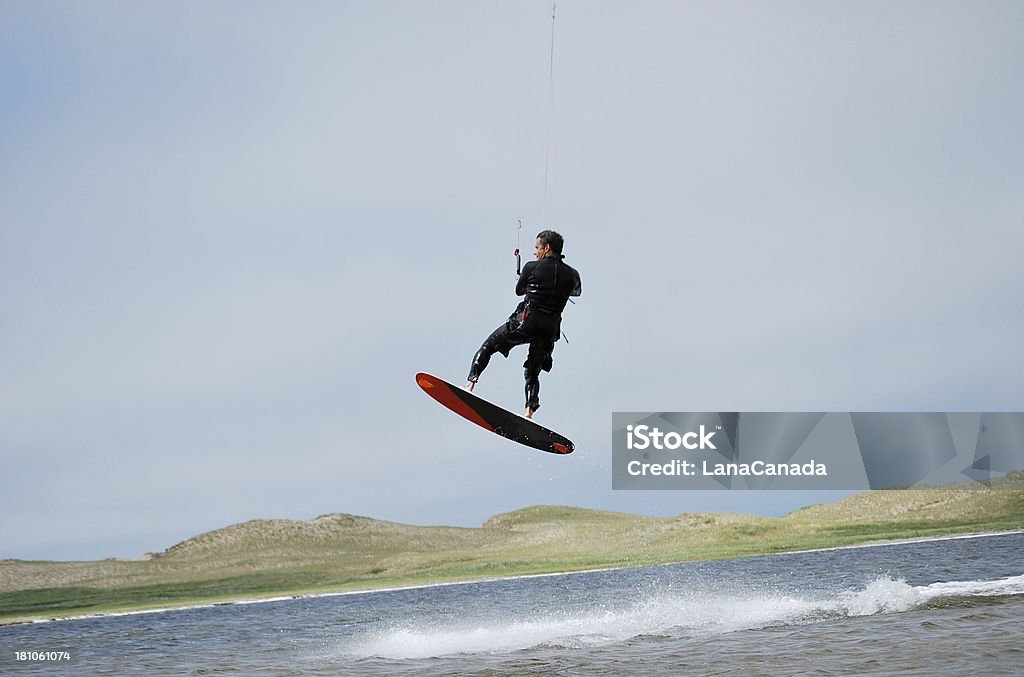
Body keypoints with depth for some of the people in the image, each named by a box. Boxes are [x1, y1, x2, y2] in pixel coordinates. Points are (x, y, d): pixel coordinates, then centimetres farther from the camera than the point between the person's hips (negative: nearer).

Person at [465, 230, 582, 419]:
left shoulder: (532, 268, -4)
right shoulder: (572, 274, 6)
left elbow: (519, 290, 13)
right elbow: (577, 291, 30)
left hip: (526, 322, -4)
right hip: (550, 330, 4)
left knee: (487, 346, 12)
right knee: (533, 373, 17)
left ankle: (471, 382, -3)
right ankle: (530, 408, -2)